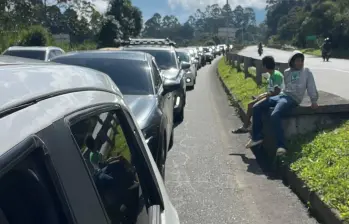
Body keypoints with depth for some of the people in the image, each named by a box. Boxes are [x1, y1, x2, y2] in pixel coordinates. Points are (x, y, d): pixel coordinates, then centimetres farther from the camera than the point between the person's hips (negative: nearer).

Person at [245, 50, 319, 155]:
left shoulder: (306, 72, 8)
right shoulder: (287, 72, 19)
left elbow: (311, 87, 8)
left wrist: (314, 101, 4)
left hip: (293, 99, -6)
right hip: (281, 95, 7)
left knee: (274, 116, -34)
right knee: (256, 108, -5)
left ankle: (281, 146, -30)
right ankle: (257, 137, 5)